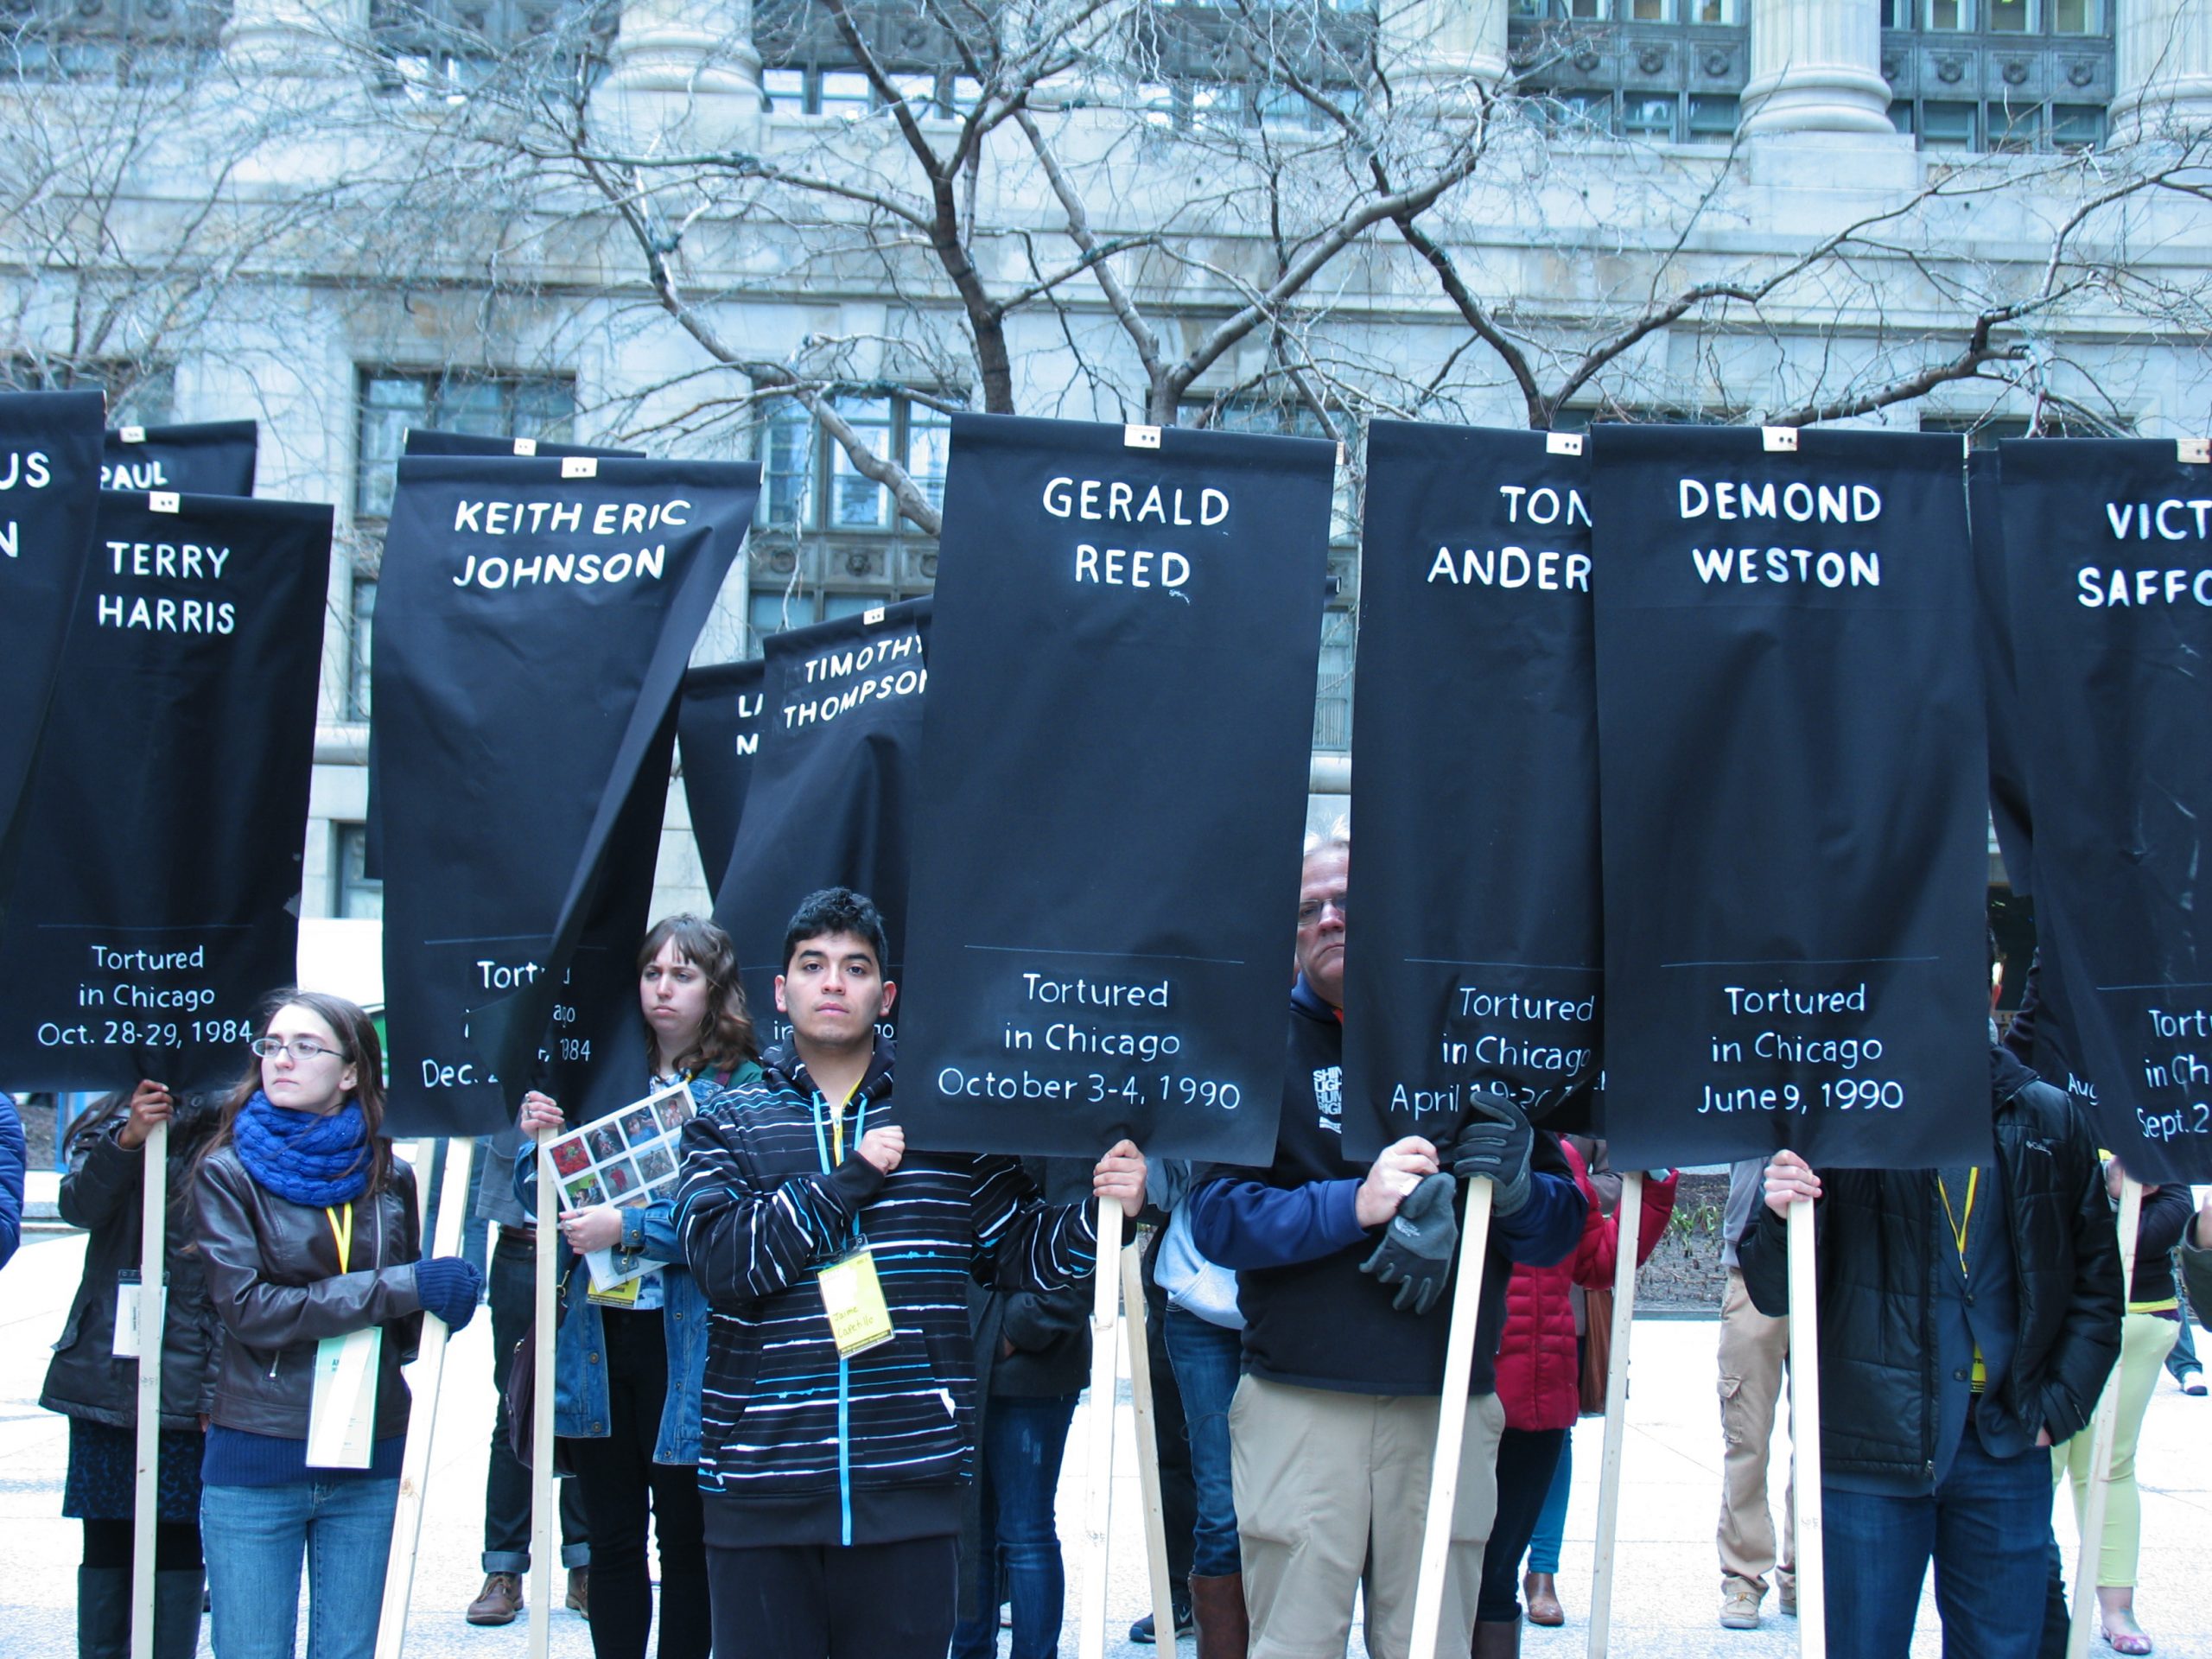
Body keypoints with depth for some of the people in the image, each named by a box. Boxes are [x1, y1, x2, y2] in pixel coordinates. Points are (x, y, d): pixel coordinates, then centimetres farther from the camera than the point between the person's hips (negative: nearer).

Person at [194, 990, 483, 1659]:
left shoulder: (388, 1178, 7)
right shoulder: (227, 1173, -2)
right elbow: (247, 1308, -14)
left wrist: (443, 1304, -8)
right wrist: (398, 1288, -17)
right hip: (255, 1461, -3)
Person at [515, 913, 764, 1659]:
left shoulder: (741, 1088, -4)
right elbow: (545, 1201, 15)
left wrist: (628, 1227, -22)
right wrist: (539, 1138, -5)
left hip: (685, 1342, -5)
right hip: (597, 1337, 5)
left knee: (684, 1538, 4)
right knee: (611, 1536, 10)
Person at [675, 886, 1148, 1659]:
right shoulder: (725, 1129, 7)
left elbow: (1020, 1248, 12)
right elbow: (720, 1261, -8)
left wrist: (1099, 1215, -7)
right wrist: (849, 1181, -11)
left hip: (908, 1485, 0)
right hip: (758, 1488, 0)